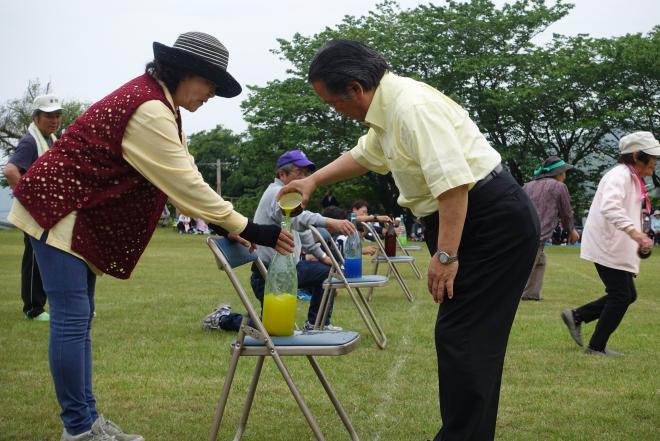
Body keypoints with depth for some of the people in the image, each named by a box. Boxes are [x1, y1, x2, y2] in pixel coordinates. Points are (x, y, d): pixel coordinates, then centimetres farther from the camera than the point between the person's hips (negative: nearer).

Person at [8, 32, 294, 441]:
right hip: (57, 207, -11)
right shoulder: (148, 110, -23)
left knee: (79, 317, 10)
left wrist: (226, 223, 0)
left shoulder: (159, 102, 9)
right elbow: (184, 184, -23)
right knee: (71, 318, -8)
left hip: (82, 212, 11)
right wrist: (245, 227, -20)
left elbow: (184, 175, 7)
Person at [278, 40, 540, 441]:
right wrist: (312, 181, 32)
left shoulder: (412, 106, -20)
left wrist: (445, 255, -25)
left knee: (462, 338, -10)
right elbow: (364, 155, 32)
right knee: (471, 339, 12)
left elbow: (453, 182, -27)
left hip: (495, 223, -10)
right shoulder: (388, 108, 11)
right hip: (466, 223, 10)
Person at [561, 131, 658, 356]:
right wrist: (633, 231, -45)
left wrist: (638, 237, 13)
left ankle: (576, 317, 18)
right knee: (621, 296, -5)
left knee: (627, 295, 11)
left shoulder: (632, 178, 15)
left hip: (618, 247, 10)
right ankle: (597, 346, 7)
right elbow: (610, 207, -34)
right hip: (608, 246, -10)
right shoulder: (620, 175, -17)